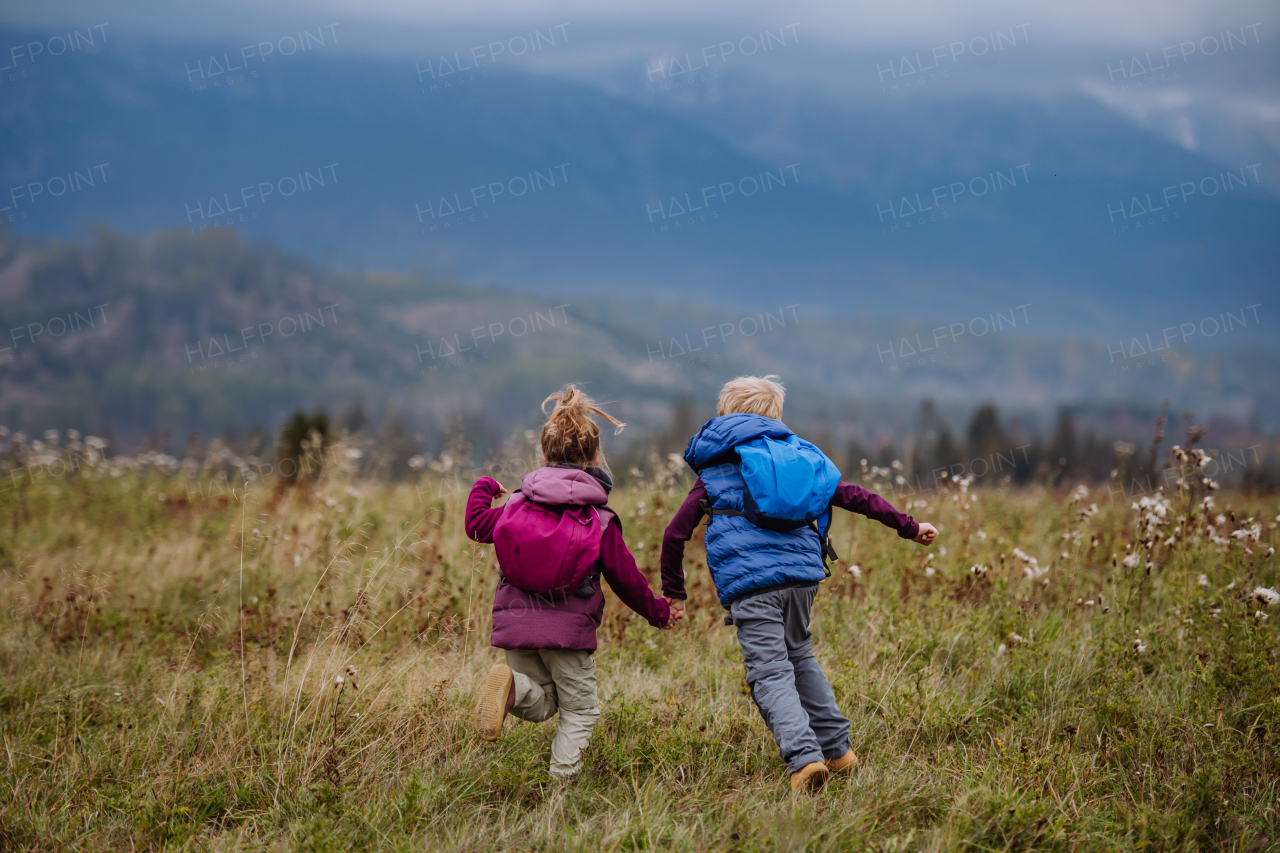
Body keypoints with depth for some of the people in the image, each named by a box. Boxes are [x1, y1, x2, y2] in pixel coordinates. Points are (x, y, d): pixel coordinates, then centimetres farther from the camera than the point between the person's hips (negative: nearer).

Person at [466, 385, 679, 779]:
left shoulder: (518, 505, 5)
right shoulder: (600, 520, -2)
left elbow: (477, 525, 16)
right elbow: (625, 577, 2)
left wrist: (482, 489, 37)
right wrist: (657, 611, 18)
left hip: (515, 625, 3)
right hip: (568, 629, -3)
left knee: (542, 704, 19)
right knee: (579, 711, 11)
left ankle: (511, 687, -15)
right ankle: (561, 783, -6)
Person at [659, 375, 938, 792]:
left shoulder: (711, 472, 15)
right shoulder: (796, 452, 20)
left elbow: (675, 534, 10)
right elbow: (853, 496, 16)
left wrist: (673, 593, 19)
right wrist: (909, 527, 21)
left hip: (749, 583, -4)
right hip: (802, 572, 4)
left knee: (771, 673, -7)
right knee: (799, 656, 23)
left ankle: (805, 757, -25)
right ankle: (837, 749, 24)